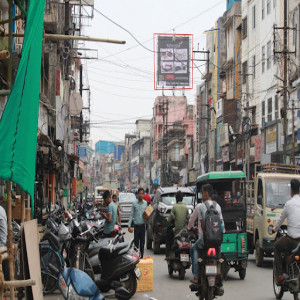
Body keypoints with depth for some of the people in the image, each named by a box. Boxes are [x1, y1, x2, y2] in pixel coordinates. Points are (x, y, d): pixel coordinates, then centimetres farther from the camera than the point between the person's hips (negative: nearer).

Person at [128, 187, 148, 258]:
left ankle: (141, 257, 15)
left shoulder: (145, 203, 5)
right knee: (136, 242, -2)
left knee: (142, 242, 7)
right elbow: (131, 215, 3)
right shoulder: (134, 203, 1)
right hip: (136, 226, -1)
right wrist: (129, 225, -3)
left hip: (143, 225, 1)